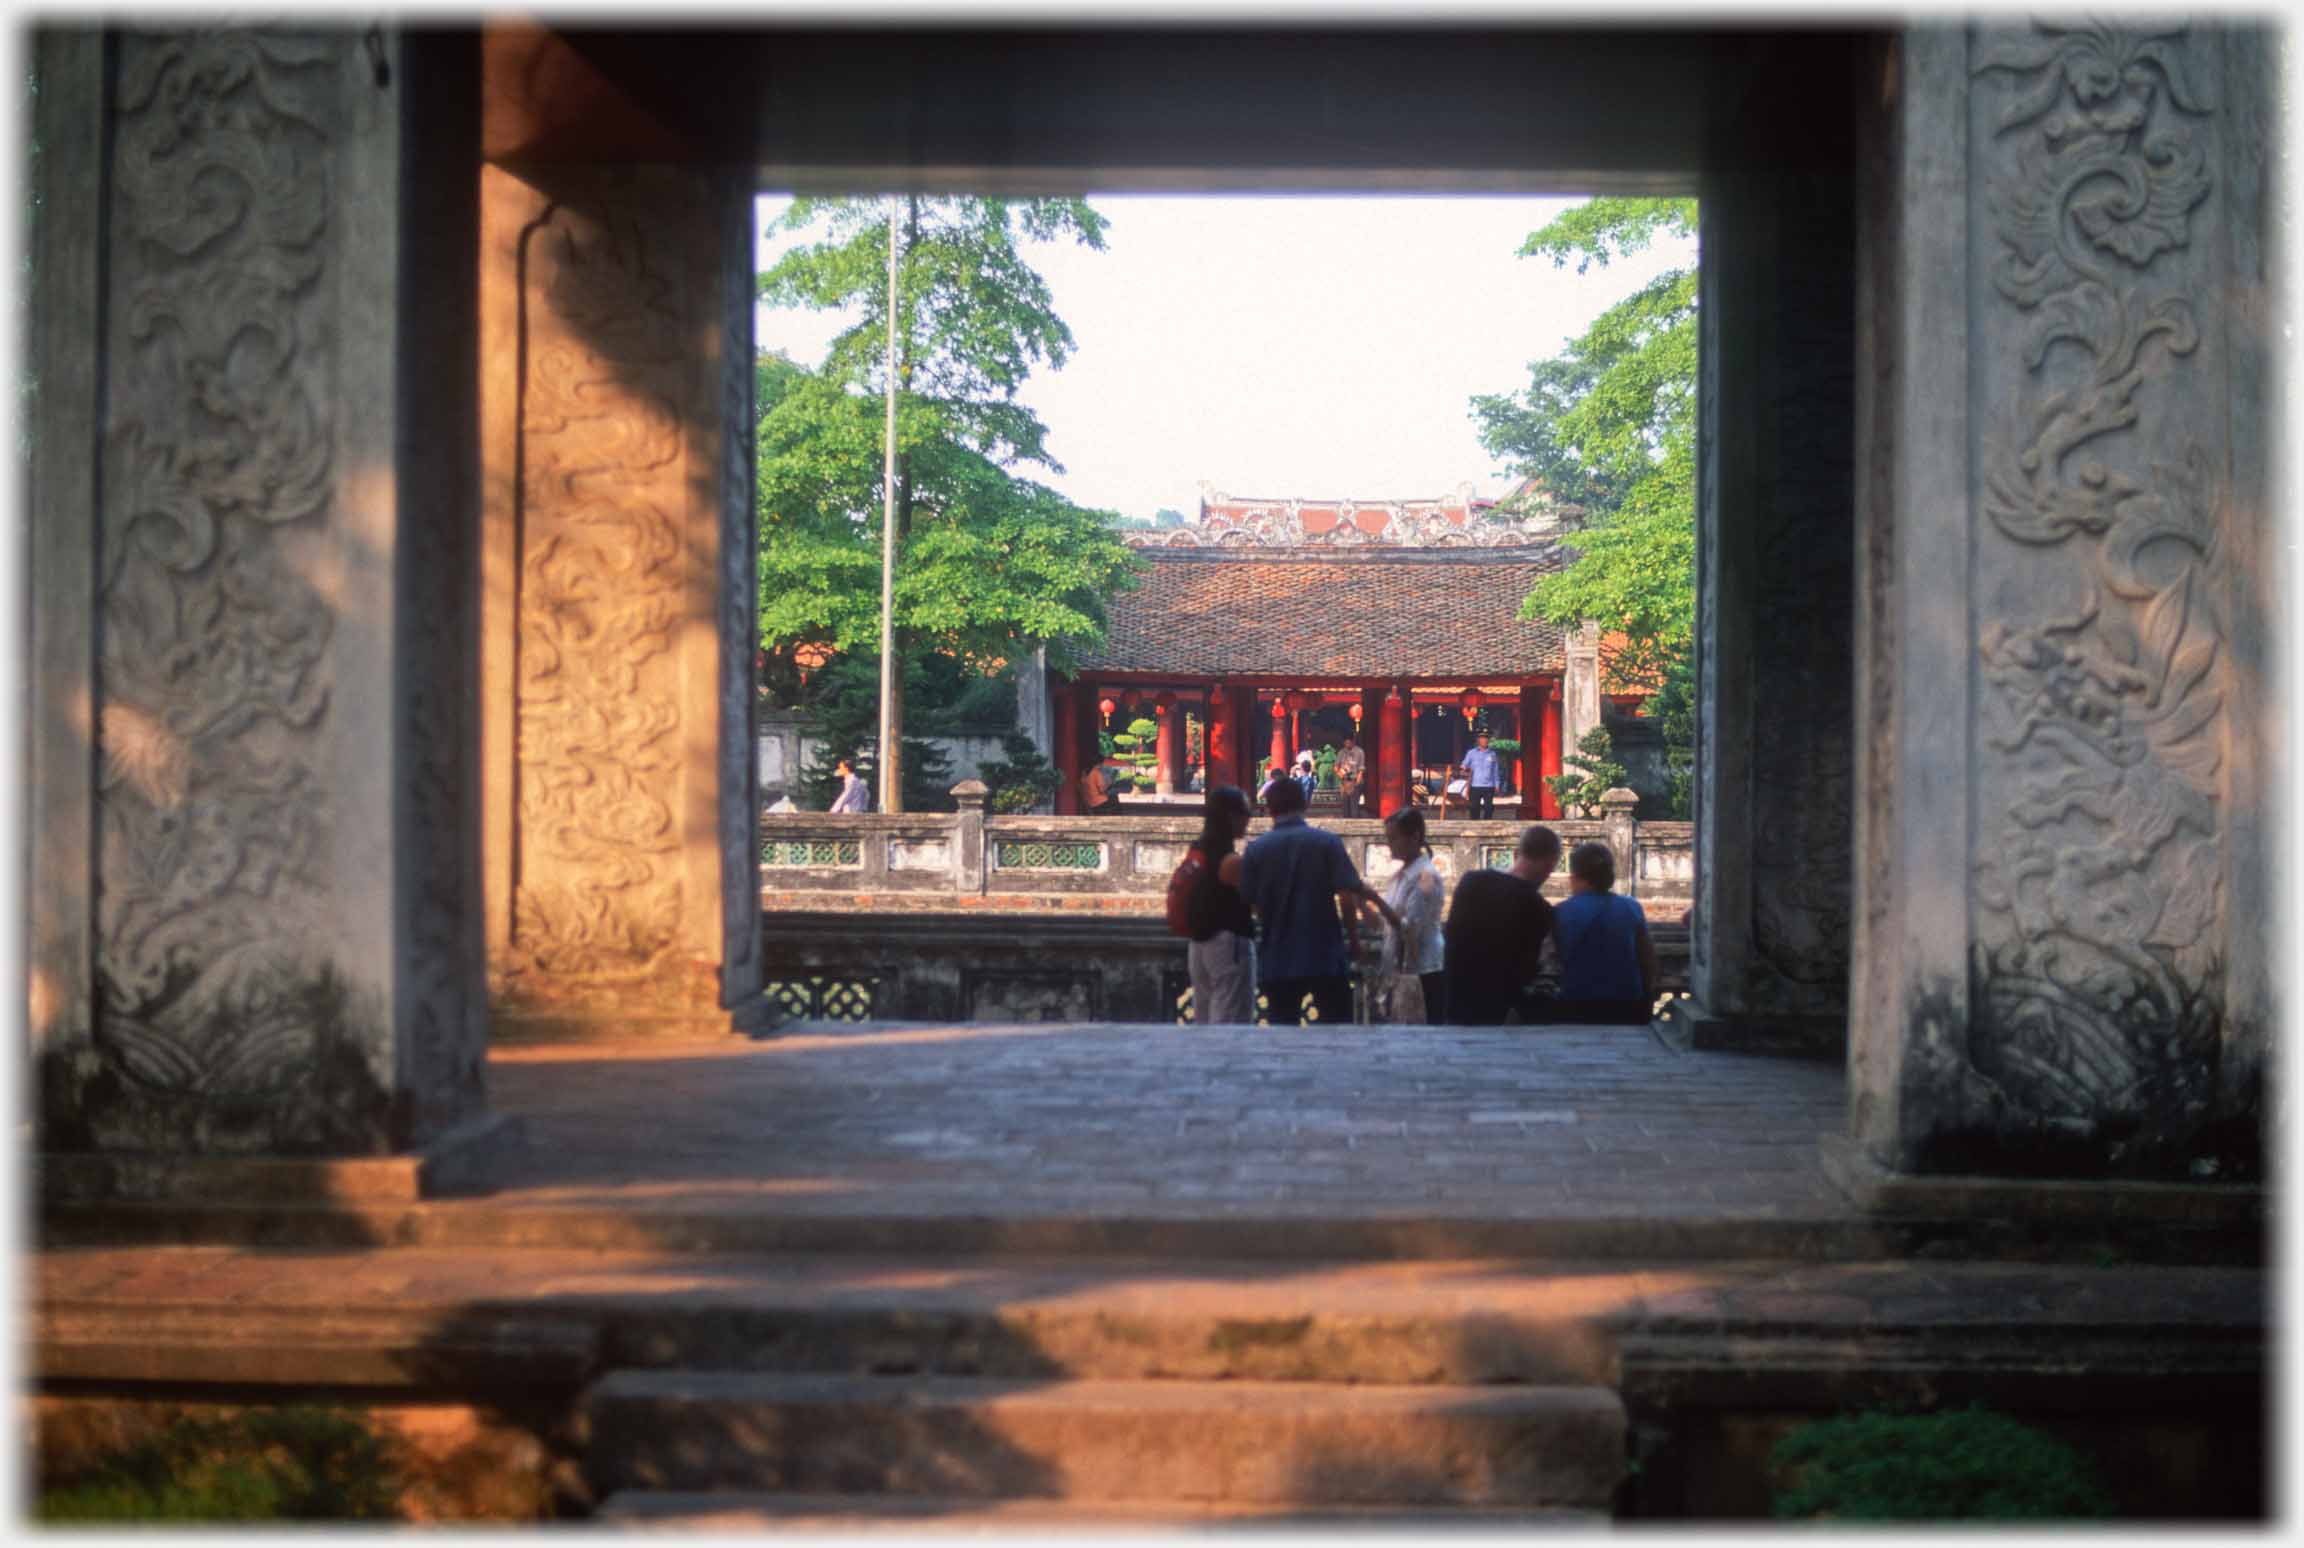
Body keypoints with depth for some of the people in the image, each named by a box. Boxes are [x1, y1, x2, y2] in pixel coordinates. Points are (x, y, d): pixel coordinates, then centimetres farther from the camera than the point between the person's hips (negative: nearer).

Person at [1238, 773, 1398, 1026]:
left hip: (1276, 962, 1)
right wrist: (1351, 934, 6)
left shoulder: (1255, 851, -2)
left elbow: (1252, 904, 2)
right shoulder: (1327, 842, -6)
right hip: (1326, 957, -1)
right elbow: (1347, 896, -11)